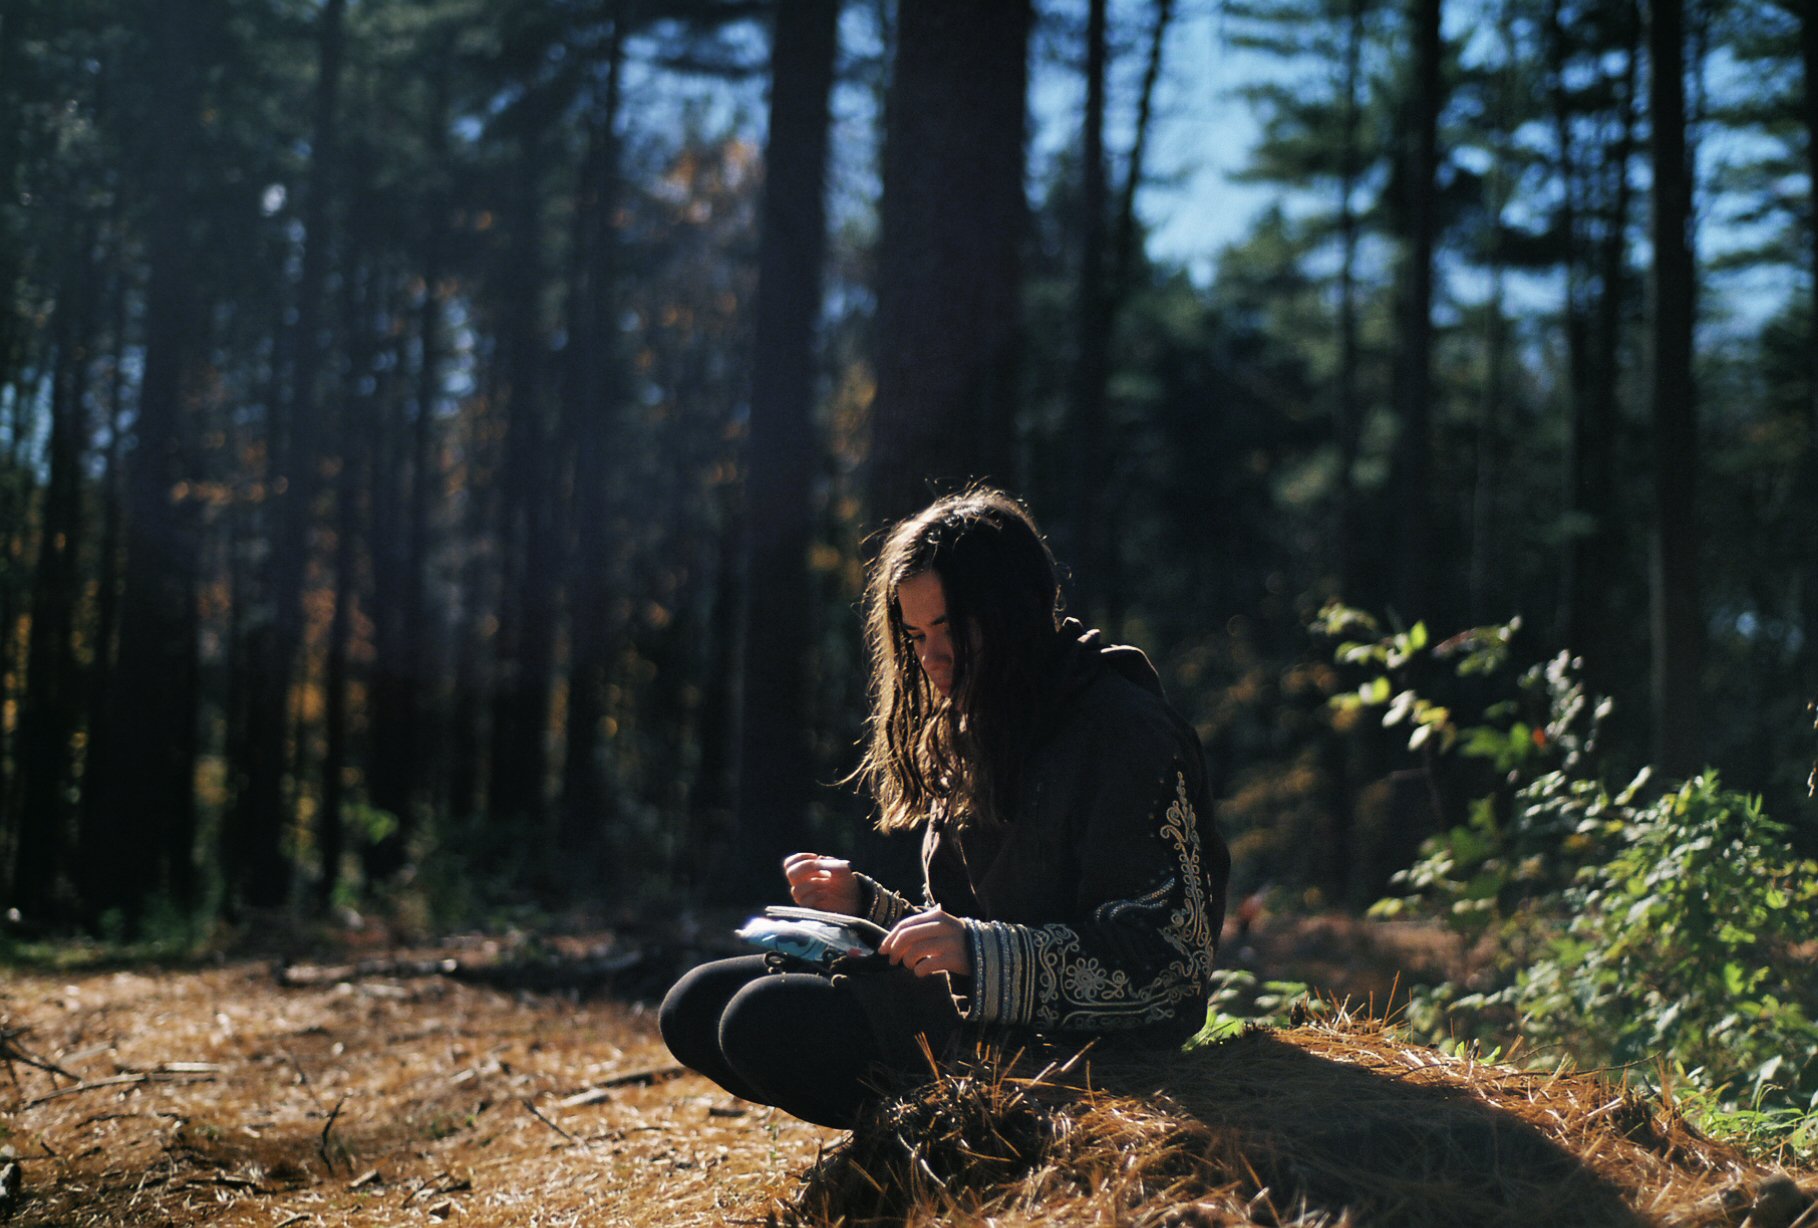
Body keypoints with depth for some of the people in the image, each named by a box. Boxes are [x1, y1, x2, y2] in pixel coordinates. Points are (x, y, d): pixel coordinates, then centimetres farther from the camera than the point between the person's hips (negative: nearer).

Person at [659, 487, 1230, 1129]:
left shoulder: (1125, 732, -10)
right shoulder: (963, 736, 17)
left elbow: (1169, 956, -18)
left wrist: (979, 952, -28)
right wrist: (860, 902, 4)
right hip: (969, 1004, 9)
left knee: (768, 1022, -24)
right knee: (694, 1008, -1)